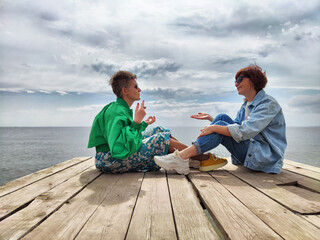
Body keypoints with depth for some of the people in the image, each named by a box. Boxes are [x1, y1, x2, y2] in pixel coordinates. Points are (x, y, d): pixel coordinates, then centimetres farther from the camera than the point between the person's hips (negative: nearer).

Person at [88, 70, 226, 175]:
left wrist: (144, 123, 23)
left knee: (159, 131, 5)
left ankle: (189, 157, 5)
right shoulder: (116, 111, -21)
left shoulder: (123, 109, 10)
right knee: (161, 140, -16)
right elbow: (119, 148, -32)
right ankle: (203, 158, -2)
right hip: (110, 161, -10)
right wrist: (136, 122, -30)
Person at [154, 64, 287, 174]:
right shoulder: (246, 105, 14)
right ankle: (195, 157, -17)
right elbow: (234, 126, 12)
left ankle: (181, 157, -30)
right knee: (222, 117, -9)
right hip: (251, 152, 7)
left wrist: (214, 127, -26)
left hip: (267, 157, -7)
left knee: (220, 126, -23)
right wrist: (211, 118, 4)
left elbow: (245, 131, -26)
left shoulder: (268, 103, -13)